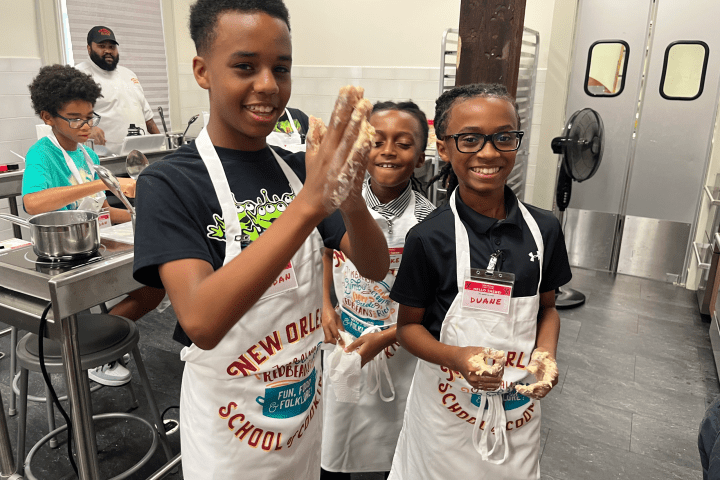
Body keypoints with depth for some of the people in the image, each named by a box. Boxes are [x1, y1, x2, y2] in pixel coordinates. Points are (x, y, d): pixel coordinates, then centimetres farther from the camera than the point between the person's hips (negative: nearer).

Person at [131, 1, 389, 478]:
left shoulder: (300, 167, -4)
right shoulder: (169, 183, -19)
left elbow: (375, 268, -10)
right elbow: (201, 321, -33)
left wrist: (351, 199, -31)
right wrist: (308, 203, -42)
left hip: (306, 405, 5)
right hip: (230, 430, -4)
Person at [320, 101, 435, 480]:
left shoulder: (427, 220, -19)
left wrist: (384, 338, -20)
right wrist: (326, 306, -2)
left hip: (395, 347, -3)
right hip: (342, 337, 3)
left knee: (392, 441, 18)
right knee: (334, 445, 22)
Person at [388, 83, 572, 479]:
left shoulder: (543, 229, -6)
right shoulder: (428, 238, -17)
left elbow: (547, 307, 8)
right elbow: (408, 326, -8)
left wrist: (546, 352, -11)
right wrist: (458, 357, -25)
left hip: (519, 407, 4)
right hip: (448, 407, -3)